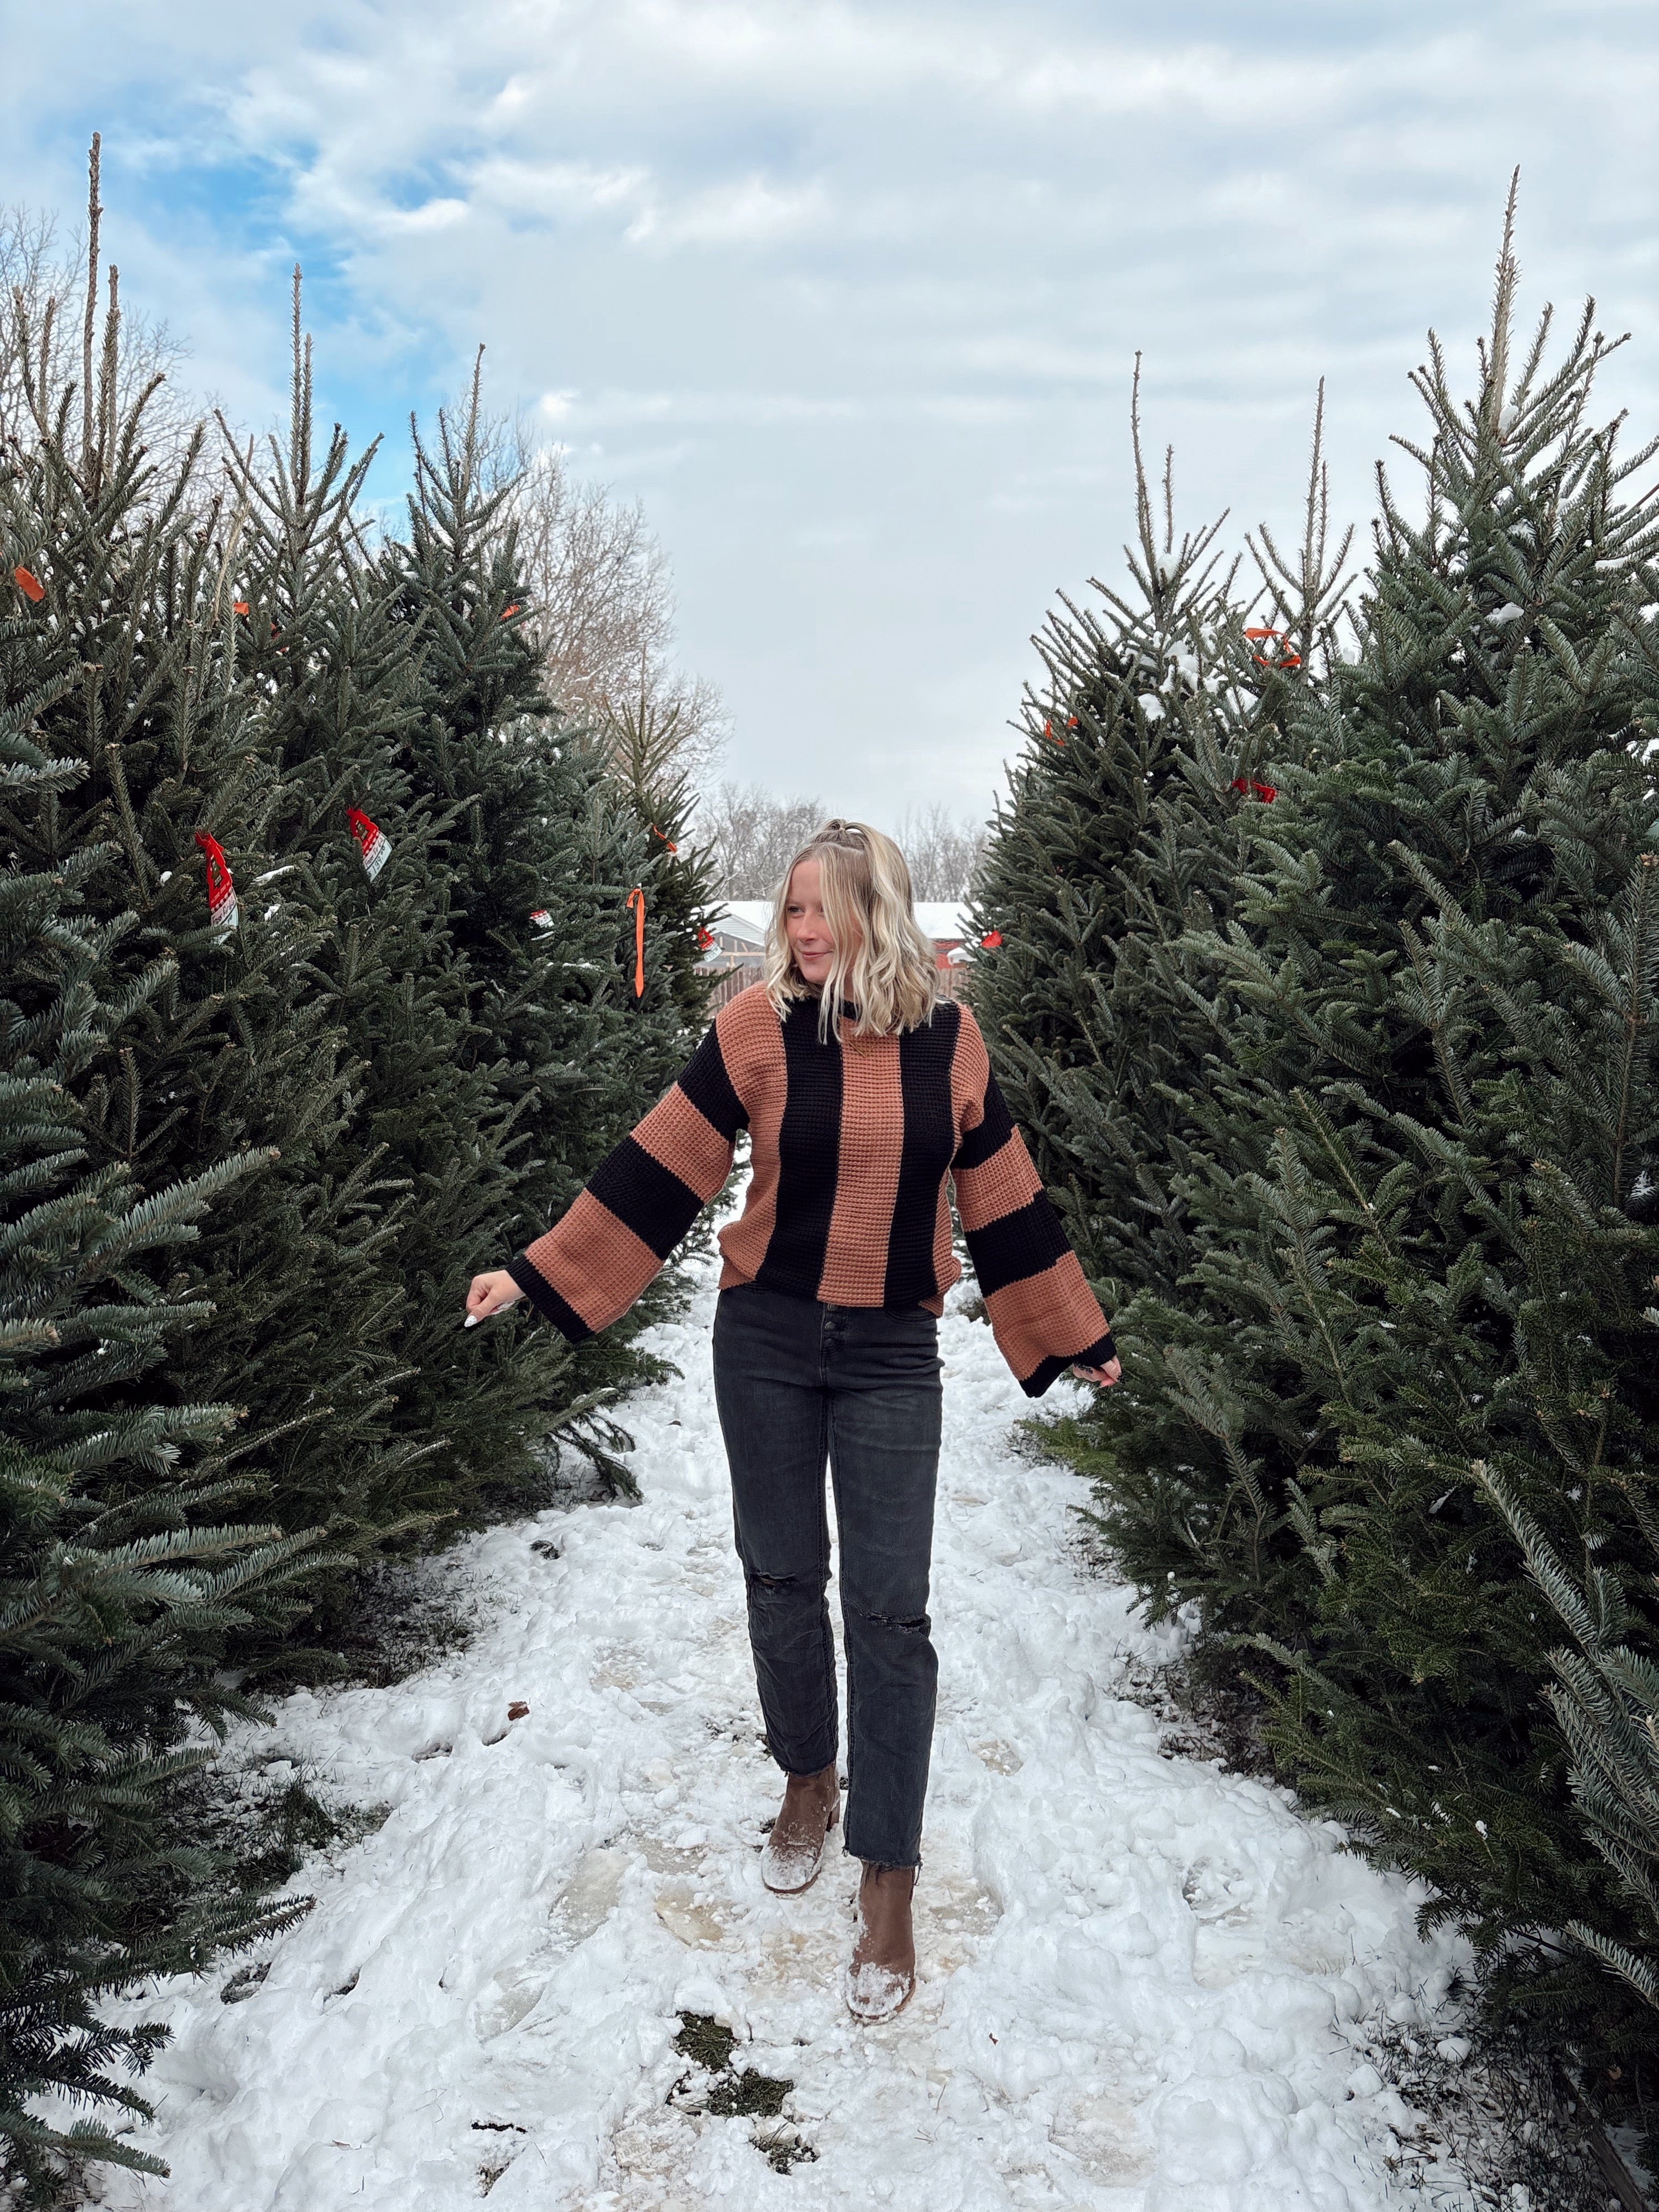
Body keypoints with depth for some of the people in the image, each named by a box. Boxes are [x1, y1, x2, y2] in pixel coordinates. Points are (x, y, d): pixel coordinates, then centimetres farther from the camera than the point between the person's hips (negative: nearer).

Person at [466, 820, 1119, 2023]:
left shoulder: (948, 1039, -2)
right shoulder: (757, 1025, -6)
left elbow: (1005, 1203, 7)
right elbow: (659, 1169, -3)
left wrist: (1077, 1337, 12)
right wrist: (537, 1278, -5)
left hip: (892, 1356, 0)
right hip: (766, 1338, 1)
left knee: (889, 1608, 0)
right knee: (783, 1575, 13)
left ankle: (889, 1886, 13)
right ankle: (810, 1780, 39)